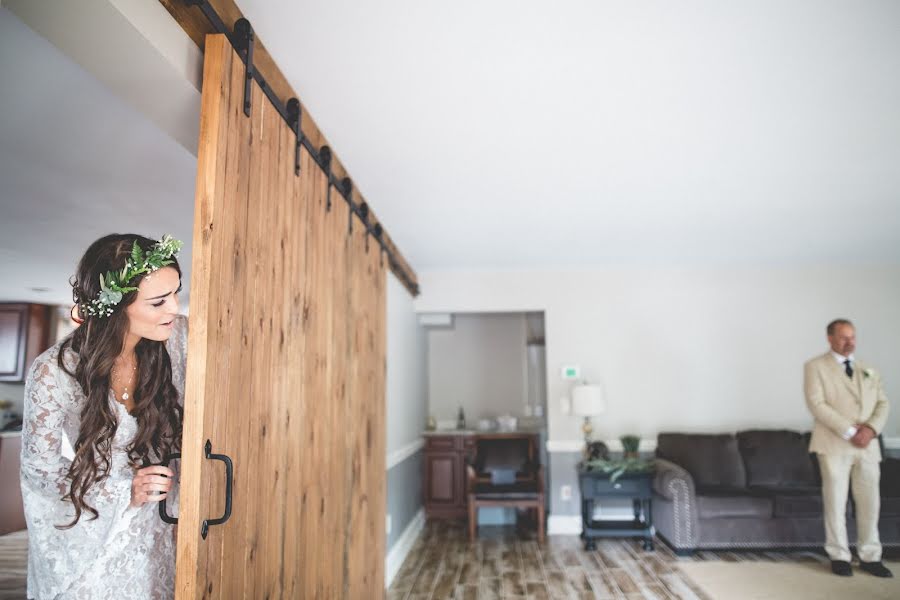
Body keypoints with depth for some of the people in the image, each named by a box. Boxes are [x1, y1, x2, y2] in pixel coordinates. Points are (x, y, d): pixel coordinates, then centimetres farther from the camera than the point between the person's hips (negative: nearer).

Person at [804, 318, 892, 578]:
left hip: (867, 445, 5)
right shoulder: (816, 367, 0)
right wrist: (849, 431, -16)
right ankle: (839, 556, 11)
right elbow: (817, 404, -10)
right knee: (836, 502, 1)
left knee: (870, 502, 7)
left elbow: (882, 403, 10)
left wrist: (871, 428, -9)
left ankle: (870, 557, 19)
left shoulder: (868, 370, 17)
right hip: (834, 444, -5)